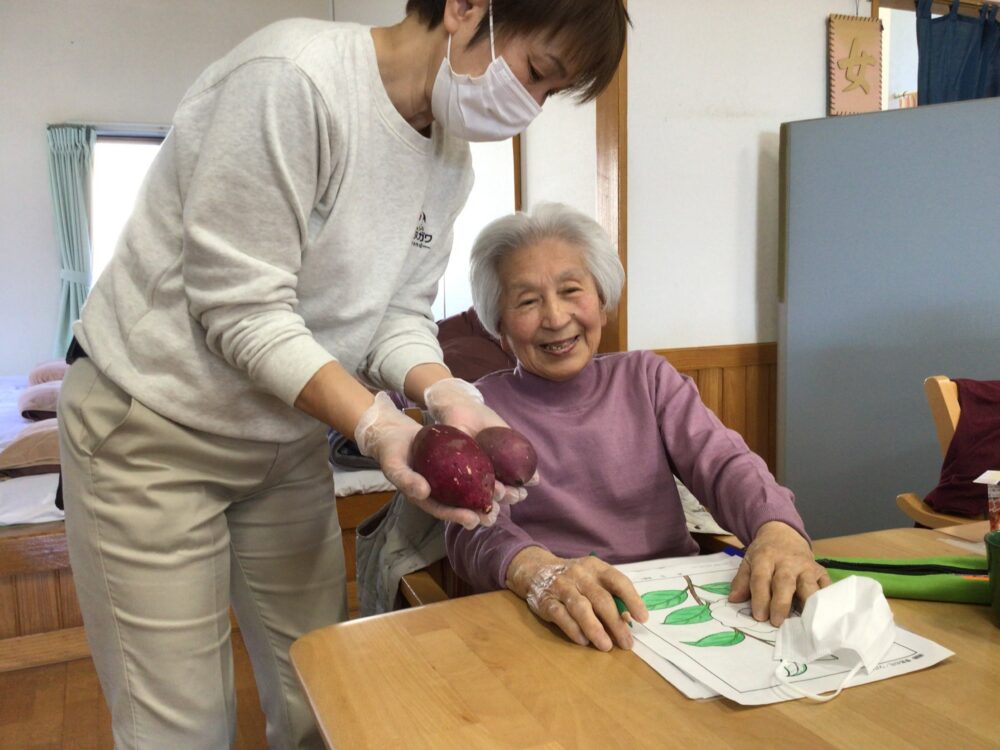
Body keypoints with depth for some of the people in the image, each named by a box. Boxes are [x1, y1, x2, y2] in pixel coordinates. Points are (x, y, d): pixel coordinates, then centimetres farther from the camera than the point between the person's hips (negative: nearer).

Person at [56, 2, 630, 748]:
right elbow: (240, 309, -25)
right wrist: (378, 426, -32)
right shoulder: (293, 77, -24)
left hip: (288, 439, 7)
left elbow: (397, 316, -1)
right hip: (151, 432, -6)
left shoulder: (450, 160, 1)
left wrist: (448, 395, -20)